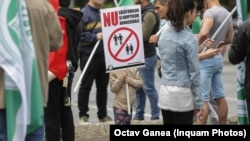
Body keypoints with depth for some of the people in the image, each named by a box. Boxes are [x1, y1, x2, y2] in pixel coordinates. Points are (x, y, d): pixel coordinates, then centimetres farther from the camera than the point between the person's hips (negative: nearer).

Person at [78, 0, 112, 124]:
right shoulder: (83, 14, -10)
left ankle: (103, 114, 20)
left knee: (103, 86, 12)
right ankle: (83, 115, 9)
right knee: (86, 86, 2)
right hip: (89, 55, -7)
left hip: (104, 55, 7)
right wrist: (95, 37, -21)